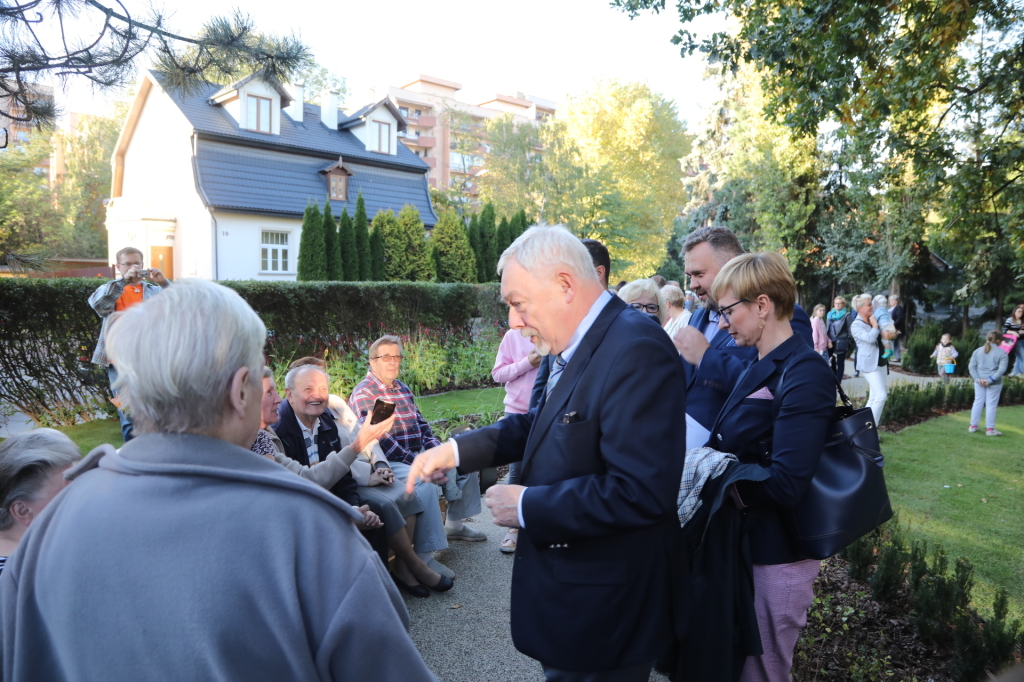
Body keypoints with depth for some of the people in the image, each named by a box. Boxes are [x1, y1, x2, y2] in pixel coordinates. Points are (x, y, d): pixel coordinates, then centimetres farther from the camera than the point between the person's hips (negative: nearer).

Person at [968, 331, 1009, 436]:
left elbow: (971, 366, -1)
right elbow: (1002, 369, -16)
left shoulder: (978, 351, 4)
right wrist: (991, 380, -16)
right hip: (994, 384, -3)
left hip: (979, 381, 3)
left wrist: (977, 379, -7)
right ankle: (990, 429, 9)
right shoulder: (1002, 353, -7)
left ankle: (973, 426, 16)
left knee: (978, 402, 12)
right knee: (991, 405, 3)